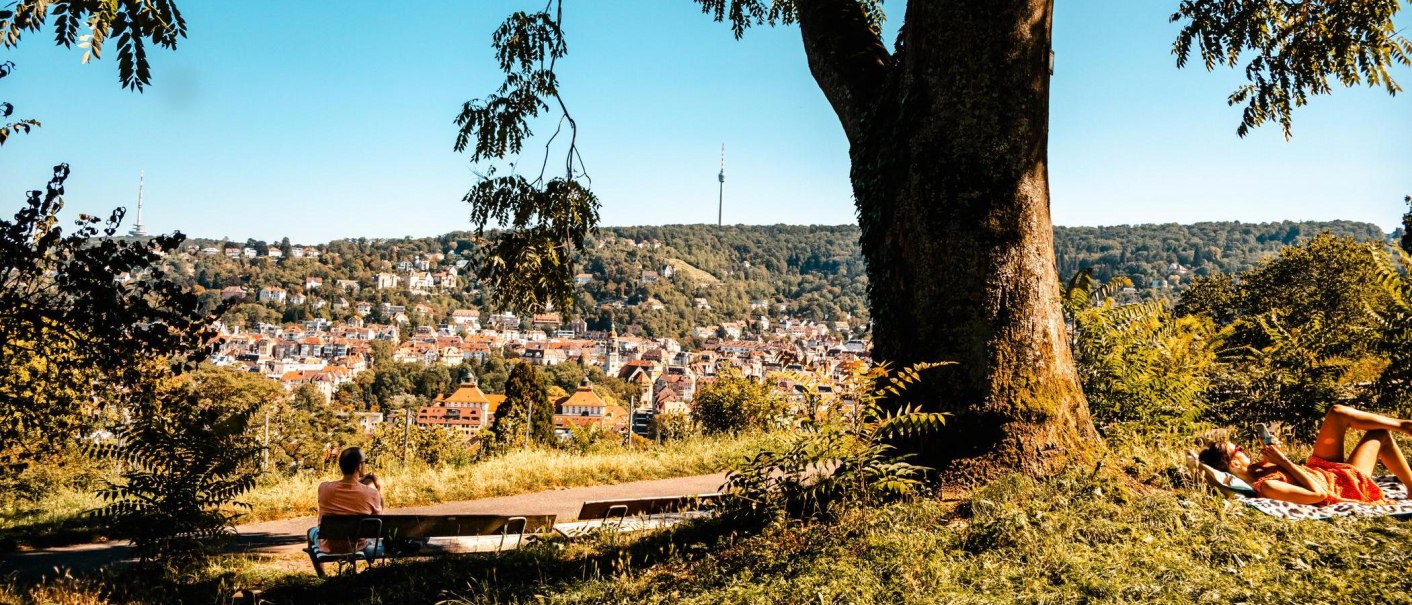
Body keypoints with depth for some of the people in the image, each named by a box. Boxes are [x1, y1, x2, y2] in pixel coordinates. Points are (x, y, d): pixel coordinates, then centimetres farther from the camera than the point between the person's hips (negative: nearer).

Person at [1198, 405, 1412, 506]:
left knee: (1337, 413, 5)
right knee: (1380, 434, 5)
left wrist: (1272, 455, -16)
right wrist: (1283, 460, -36)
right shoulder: (1265, 487, -41)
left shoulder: (1253, 470, -14)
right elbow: (1318, 494, -40)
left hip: (1323, 470, 8)